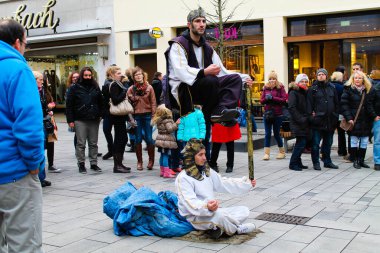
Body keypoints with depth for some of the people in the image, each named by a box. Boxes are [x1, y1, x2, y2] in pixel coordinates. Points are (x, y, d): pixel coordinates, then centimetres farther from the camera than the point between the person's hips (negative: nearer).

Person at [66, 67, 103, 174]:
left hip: (94, 120, 4)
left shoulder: (95, 87, 11)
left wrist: (100, 115, 6)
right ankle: (81, 164, 10)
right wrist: (70, 120, -8)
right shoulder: (75, 88, -1)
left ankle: (94, 163, 18)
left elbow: (101, 102, 17)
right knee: (81, 144, 0)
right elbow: (69, 105, -3)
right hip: (80, 120, -3)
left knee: (93, 143, 9)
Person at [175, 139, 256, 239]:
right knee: (219, 214, -38)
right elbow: (191, 203, -25)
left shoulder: (207, 171, 13)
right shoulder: (183, 178, -15)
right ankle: (237, 229, -10)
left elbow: (224, 183, 14)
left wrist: (247, 183, 5)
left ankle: (219, 228, -20)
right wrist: (206, 207, -45)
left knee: (244, 211, 0)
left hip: (212, 211, 9)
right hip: (196, 217, -9)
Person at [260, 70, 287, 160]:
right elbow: (261, 100, 8)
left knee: (276, 134, 6)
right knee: (267, 134, 1)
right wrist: (266, 98, -13)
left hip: (277, 114, -3)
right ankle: (266, 153, 2)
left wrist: (273, 98, -18)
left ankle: (282, 152, 23)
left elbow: (284, 100, -12)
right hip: (267, 114, 3)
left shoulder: (280, 87, -2)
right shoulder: (266, 88, 9)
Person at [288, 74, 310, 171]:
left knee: (302, 142, 10)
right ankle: (293, 163, -1)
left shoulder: (305, 92, 16)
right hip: (297, 123, -8)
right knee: (301, 142, -10)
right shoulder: (293, 93, -8)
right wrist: (300, 119, -20)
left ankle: (297, 162, 20)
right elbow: (291, 108, -17)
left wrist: (307, 117, 5)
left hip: (304, 122, 8)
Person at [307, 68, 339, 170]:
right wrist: (311, 115, -12)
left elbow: (337, 103, 15)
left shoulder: (332, 88, 11)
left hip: (330, 120, 4)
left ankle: (327, 161, 24)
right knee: (315, 143, -1)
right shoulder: (313, 89, 0)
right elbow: (309, 104, -4)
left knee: (328, 142, 13)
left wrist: (336, 115, 8)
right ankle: (316, 162, 8)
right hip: (317, 120, -4)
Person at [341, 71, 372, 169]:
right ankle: (355, 160, 10)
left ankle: (361, 160, 17)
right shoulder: (349, 90, -2)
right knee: (354, 141, 1)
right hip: (354, 120, -4)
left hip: (365, 121, 4)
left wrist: (371, 117, 4)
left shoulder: (367, 90, 11)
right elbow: (344, 104, -7)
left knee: (364, 142, 7)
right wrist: (348, 118, -14)